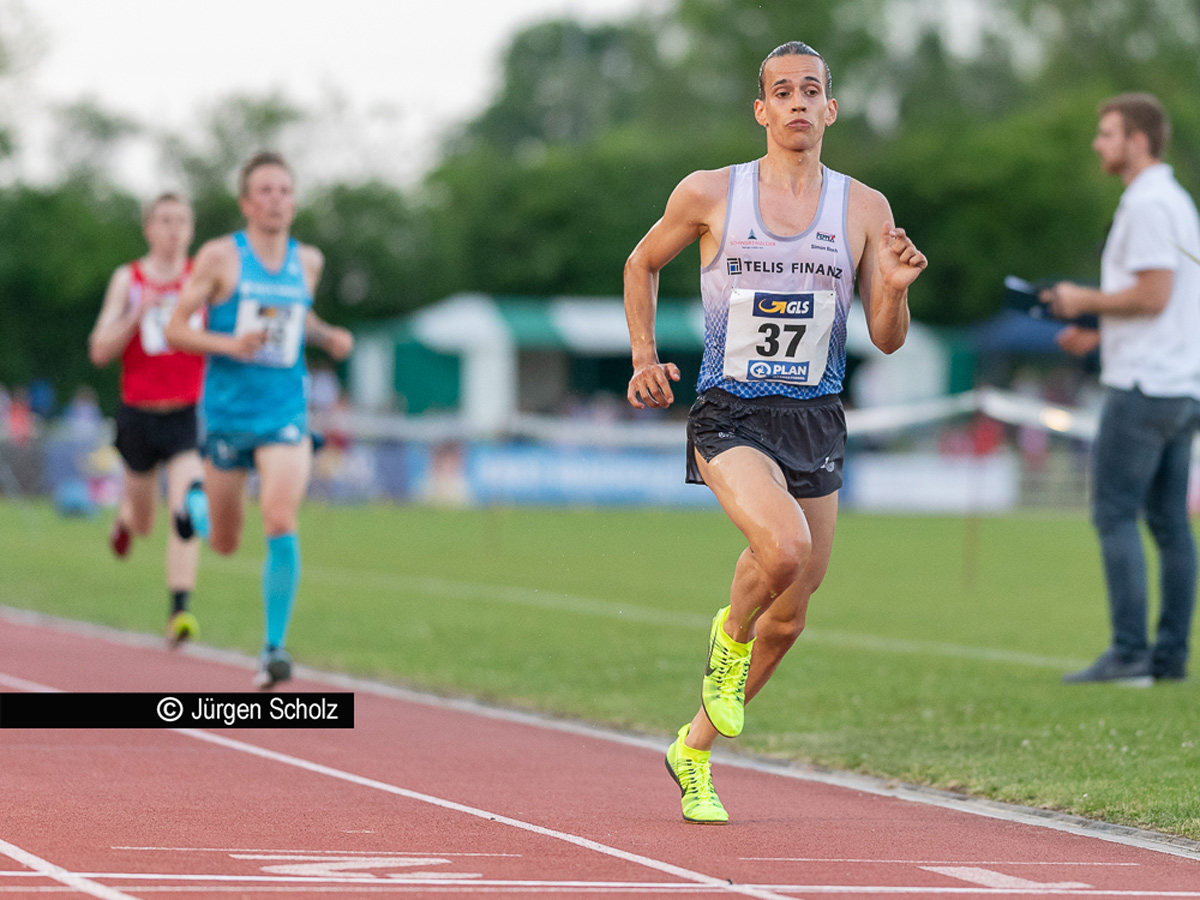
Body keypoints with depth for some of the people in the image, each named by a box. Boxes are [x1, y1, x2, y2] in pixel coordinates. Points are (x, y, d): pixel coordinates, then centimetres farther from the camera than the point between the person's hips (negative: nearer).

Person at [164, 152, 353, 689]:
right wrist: (228, 345, -22)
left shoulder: (307, 261, 6)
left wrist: (329, 338, 5)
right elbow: (175, 329, -5)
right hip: (228, 411, -1)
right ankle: (196, 504, 50)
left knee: (281, 523, -21)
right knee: (225, 544, 11)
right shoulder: (220, 257, -6)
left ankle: (274, 648, -14)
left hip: (286, 414, 1)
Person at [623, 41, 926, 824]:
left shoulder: (864, 208, 3)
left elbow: (887, 340, 4)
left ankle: (694, 750, 30)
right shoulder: (709, 194, -1)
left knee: (788, 618, 8)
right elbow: (642, 264, 16)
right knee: (784, 547, -32)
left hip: (815, 419, 4)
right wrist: (644, 358, 5)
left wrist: (894, 290, -17)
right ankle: (729, 637, 2)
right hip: (729, 414, -4)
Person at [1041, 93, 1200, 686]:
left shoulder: (1147, 204, -13)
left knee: (1114, 513, -8)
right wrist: (1098, 336, 20)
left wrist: (1084, 301, -7)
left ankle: (1128, 653, -12)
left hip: (1143, 388, -10)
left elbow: (1152, 295, -20)